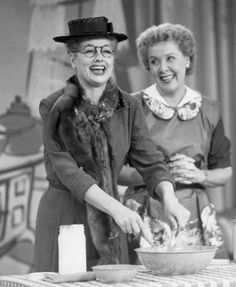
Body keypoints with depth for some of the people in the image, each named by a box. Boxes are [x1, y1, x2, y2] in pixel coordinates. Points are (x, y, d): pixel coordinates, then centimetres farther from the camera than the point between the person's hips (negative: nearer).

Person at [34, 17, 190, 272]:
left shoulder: (129, 107, 2)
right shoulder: (54, 108, -8)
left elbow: (150, 162, -4)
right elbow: (68, 171, -17)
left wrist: (169, 198, -24)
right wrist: (116, 208, -28)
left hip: (109, 223, 3)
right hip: (63, 218, -3)